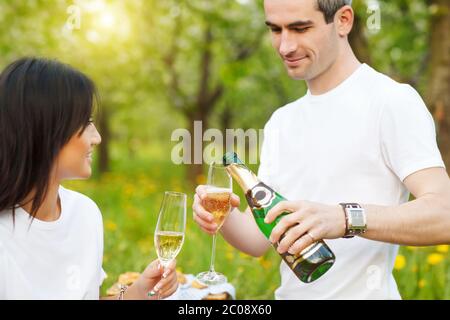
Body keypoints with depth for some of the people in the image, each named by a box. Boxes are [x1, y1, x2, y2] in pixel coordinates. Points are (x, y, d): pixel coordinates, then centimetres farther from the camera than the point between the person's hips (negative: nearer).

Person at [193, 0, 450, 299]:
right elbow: (258, 239, 5)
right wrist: (224, 217, -15)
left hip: (363, 292, -6)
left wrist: (345, 219, -36)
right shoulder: (281, 122, 8)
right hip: (289, 292, 6)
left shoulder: (392, 101, -12)